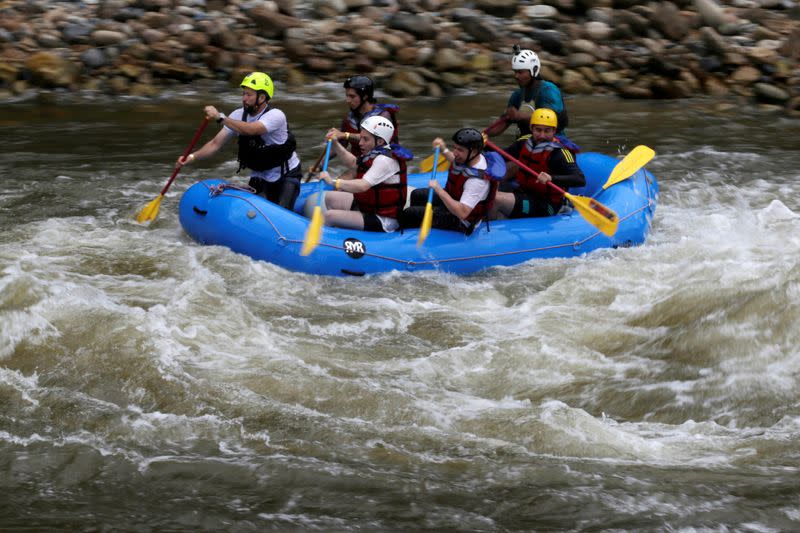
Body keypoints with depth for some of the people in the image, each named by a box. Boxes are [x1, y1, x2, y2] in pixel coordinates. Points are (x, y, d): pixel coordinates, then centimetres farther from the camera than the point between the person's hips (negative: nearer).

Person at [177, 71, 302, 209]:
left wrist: (220, 117, -45)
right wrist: (192, 156, -22)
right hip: (260, 176, 4)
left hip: (287, 175, -4)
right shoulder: (239, 116, -6)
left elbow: (249, 130, -42)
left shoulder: (275, 116, -25)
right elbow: (216, 143, -8)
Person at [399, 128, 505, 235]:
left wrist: (439, 189, -43)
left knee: (408, 214, -8)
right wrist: (444, 150, 5)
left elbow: (462, 213, -44)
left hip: (461, 223, -9)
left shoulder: (477, 180, -39)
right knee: (417, 195, 24)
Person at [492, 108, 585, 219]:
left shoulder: (559, 153, -16)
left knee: (495, 200, -23)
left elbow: (580, 180, -27)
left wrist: (551, 178, -42)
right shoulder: (526, 143, 4)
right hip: (524, 195, 7)